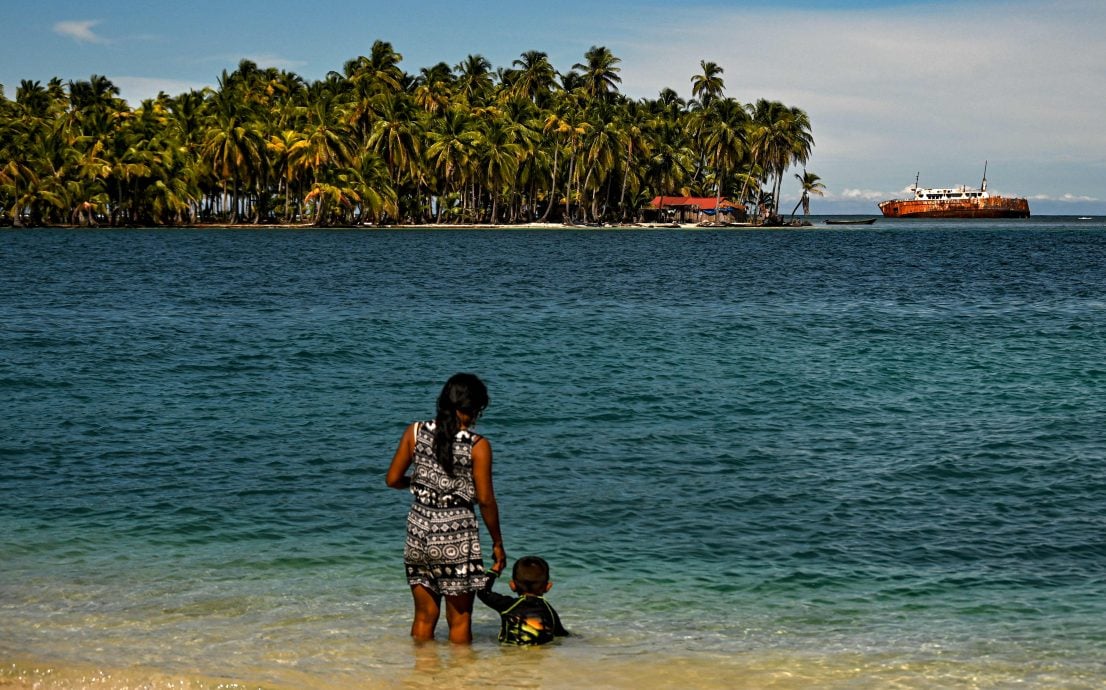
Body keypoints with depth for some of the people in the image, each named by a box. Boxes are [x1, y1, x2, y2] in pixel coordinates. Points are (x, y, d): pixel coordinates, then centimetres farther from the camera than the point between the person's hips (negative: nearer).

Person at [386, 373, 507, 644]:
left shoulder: (415, 432, -1)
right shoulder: (478, 446, -11)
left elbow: (393, 479, 4)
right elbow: (485, 499, -8)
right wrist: (497, 543, 3)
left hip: (419, 531, 4)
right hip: (457, 535, -4)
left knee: (424, 616, 16)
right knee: (460, 619, 9)